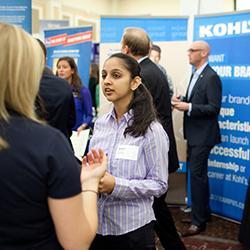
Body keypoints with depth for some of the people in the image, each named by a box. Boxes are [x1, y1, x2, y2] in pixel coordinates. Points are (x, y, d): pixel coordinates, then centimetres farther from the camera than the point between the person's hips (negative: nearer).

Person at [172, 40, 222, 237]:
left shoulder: (211, 77, -16)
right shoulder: (196, 74, 12)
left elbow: (214, 108, -20)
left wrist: (188, 107, -24)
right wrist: (182, 100, 1)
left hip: (203, 135, -9)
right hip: (193, 133, 9)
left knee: (197, 175, -5)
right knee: (198, 174, 17)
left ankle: (199, 221, 6)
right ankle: (204, 213, 32)